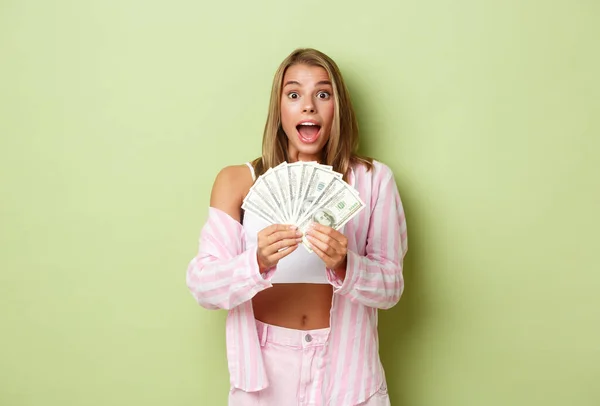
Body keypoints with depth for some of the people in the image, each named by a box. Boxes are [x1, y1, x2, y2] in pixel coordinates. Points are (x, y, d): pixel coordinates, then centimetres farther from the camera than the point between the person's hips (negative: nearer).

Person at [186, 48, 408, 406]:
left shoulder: (373, 180, -3)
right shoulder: (238, 182, -4)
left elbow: (391, 287, -4)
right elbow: (202, 285, -10)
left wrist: (344, 267, -23)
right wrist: (258, 261, -28)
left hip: (345, 366, 0)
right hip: (263, 365, 0)